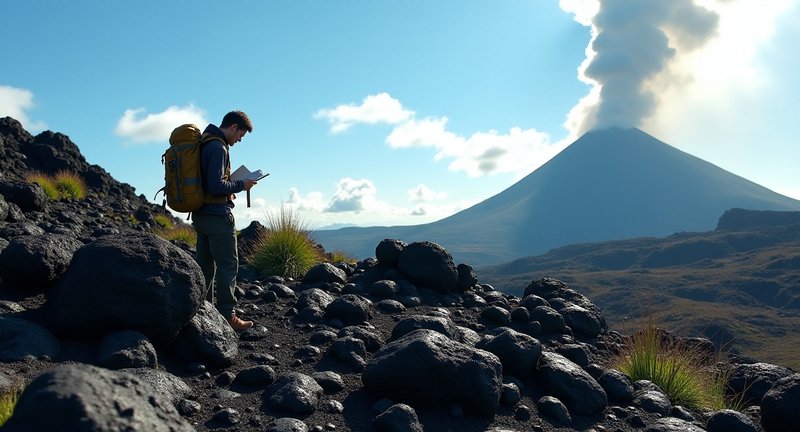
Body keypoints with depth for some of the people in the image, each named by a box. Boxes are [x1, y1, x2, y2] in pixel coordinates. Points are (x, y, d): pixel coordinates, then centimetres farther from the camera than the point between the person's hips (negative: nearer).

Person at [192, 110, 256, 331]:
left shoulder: (204, 144, 15)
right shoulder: (218, 148, -16)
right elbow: (216, 185, -23)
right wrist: (240, 185, -9)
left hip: (200, 214, 10)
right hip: (217, 215, -10)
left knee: (206, 265, 14)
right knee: (228, 266, -5)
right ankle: (227, 317, -3)